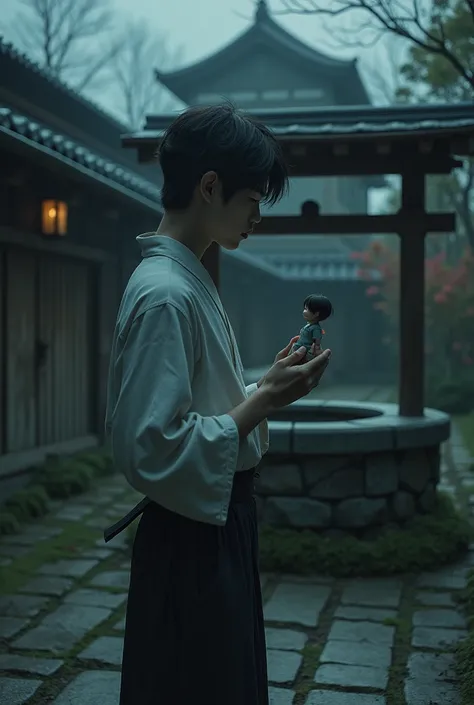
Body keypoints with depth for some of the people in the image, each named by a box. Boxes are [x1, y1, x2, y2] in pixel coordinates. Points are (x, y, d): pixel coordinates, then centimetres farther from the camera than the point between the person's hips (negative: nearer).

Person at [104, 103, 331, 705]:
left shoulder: (187, 280, 9)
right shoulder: (165, 293, -23)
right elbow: (153, 449, -28)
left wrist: (270, 388, 1)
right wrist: (264, 399, -21)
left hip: (220, 526, 10)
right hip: (191, 540, -10)